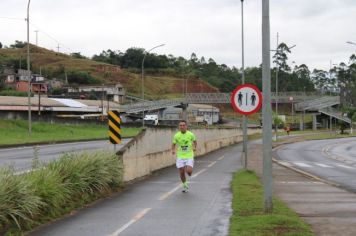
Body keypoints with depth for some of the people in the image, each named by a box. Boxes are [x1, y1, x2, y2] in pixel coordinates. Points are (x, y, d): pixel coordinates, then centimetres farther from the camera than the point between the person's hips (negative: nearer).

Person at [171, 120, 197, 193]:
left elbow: (194, 141, 14)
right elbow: (173, 144, 9)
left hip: (189, 156, -1)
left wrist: (194, 147, -3)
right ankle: (185, 186, 26)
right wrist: (173, 150, -10)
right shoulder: (176, 135, -5)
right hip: (180, 157, 1)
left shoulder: (191, 134, -5)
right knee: (181, 172, 1)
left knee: (189, 171, -17)